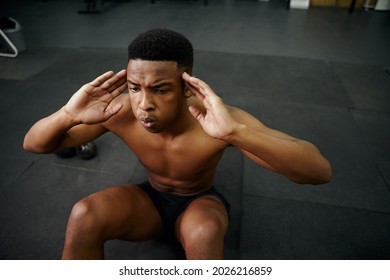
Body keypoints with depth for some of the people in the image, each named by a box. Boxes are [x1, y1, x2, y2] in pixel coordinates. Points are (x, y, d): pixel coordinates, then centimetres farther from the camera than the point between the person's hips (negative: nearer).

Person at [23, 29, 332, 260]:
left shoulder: (216, 118, -33)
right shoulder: (121, 112, -24)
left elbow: (320, 171, -38)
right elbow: (33, 145, -14)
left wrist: (236, 132, -56)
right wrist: (67, 115, -38)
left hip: (200, 204, -1)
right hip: (149, 200, 2)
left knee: (205, 232, -36)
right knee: (83, 215, -25)